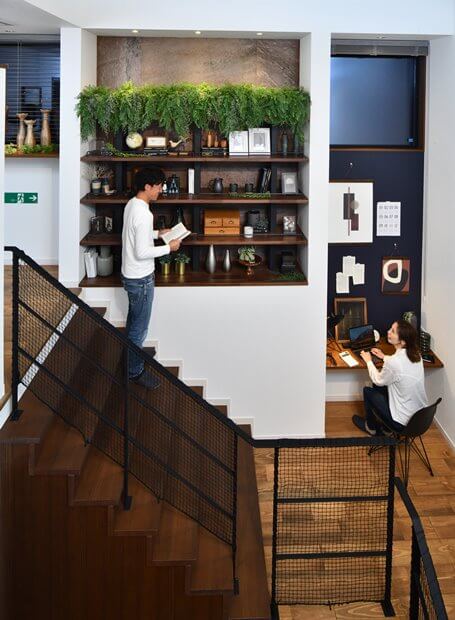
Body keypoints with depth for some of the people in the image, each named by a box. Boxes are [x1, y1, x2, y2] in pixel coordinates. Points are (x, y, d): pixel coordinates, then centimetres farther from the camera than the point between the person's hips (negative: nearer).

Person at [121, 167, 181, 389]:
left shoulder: (131, 204, 3)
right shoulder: (143, 214, -27)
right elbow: (142, 252, -27)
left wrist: (157, 233, 12)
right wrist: (169, 248, -17)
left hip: (130, 275, 10)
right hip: (140, 278, -10)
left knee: (134, 319, 27)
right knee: (140, 327, 4)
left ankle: (132, 355, 45)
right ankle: (135, 371, 16)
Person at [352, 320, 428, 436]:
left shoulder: (393, 362, -28)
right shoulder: (416, 354, -6)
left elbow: (378, 380, -7)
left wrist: (368, 361, 8)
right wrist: (384, 357, 25)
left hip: (404, 422, -7)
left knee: (368, 391, 15)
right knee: (378, 387, 23)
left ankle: (371, 427, 38)